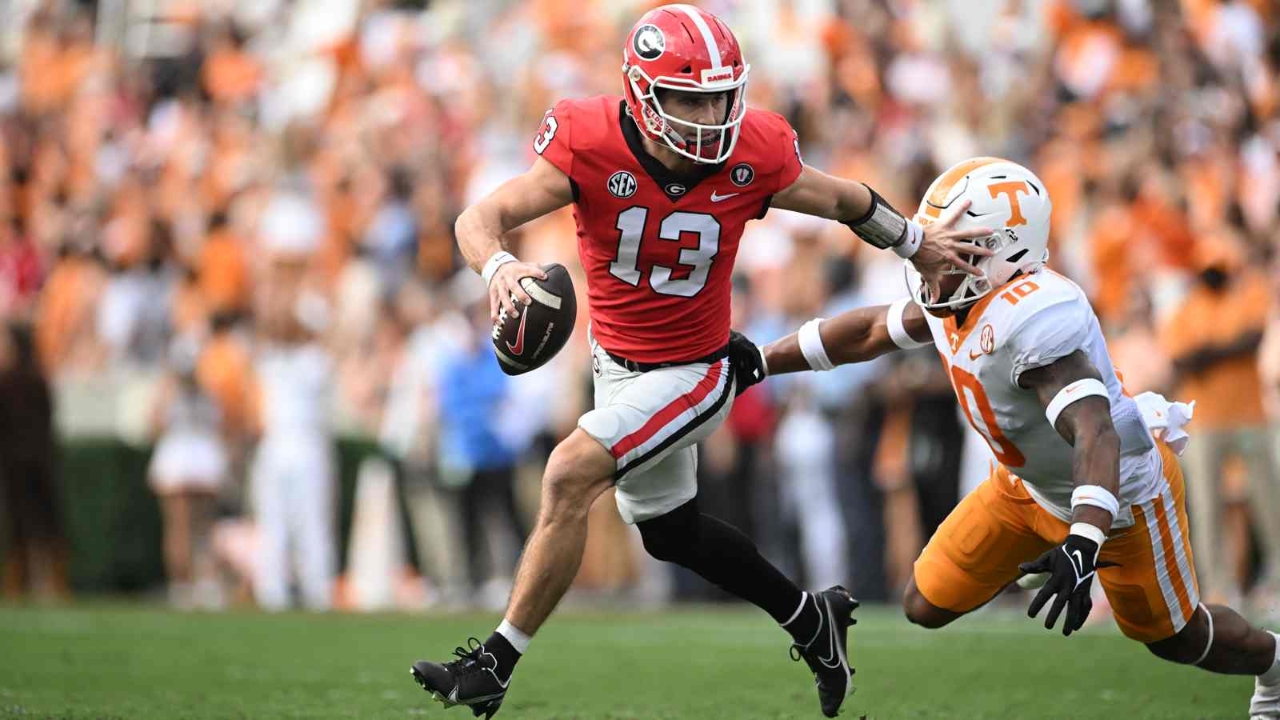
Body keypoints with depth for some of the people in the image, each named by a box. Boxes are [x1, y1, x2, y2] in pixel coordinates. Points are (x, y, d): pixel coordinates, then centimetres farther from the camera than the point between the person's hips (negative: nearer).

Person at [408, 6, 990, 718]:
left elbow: (847, 201, -2)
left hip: (691, 373, -4)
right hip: (617, 359, 4)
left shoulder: (754, 156, -22)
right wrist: (499, 266, -50)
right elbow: (480, 218, -27)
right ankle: (809, 617, 41)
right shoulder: (591, 144, -23)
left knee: (570, 475, -21)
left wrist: (917, 243, 15)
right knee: (667, 526, 20)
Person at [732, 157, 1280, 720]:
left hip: (1120, 494, -8)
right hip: (1030, 484, 8)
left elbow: (1094, 431, -49)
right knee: (928, 606, 2)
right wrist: (760, 362, 8)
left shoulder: (1036, 318, -39)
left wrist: (1082, 545, -60)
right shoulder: (955, 298, -11)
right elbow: (871, 331, 7)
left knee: (1176, 640, 15)